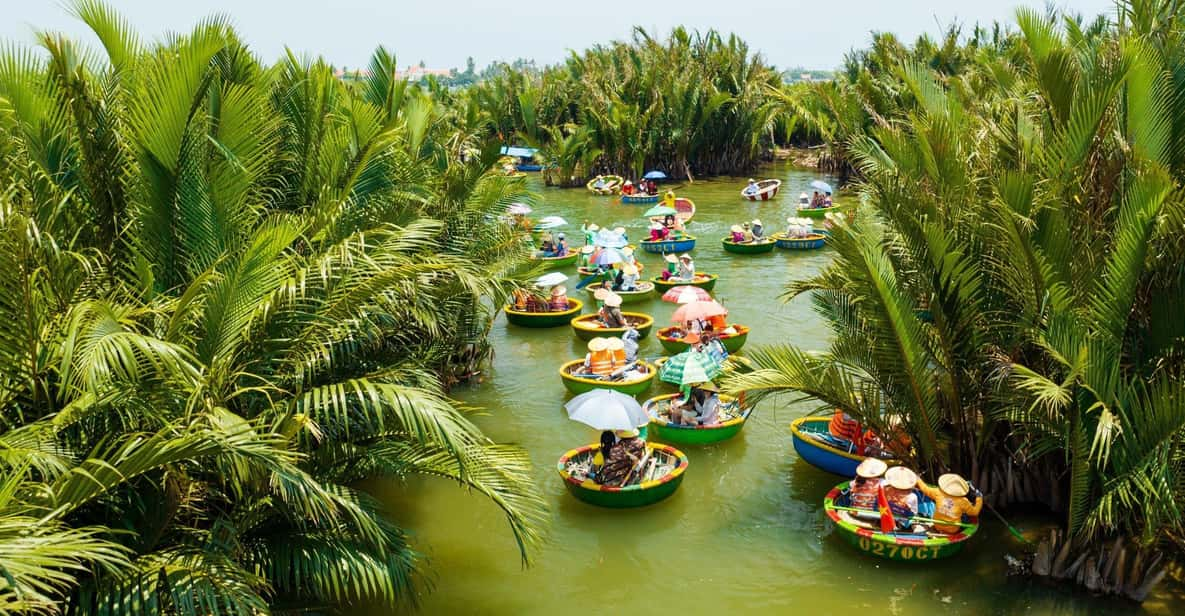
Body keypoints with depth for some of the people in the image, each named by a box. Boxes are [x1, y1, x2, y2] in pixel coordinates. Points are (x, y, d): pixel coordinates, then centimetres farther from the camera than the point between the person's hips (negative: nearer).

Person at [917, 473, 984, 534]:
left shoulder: (938, 493, -16)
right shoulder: (963, 501, -21)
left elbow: (925, 489, 2)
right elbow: (975, 512, -6)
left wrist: (918, 479, 20)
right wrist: (979, 498, 5)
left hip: (937, 527, 2)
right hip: (953, 530, -2)